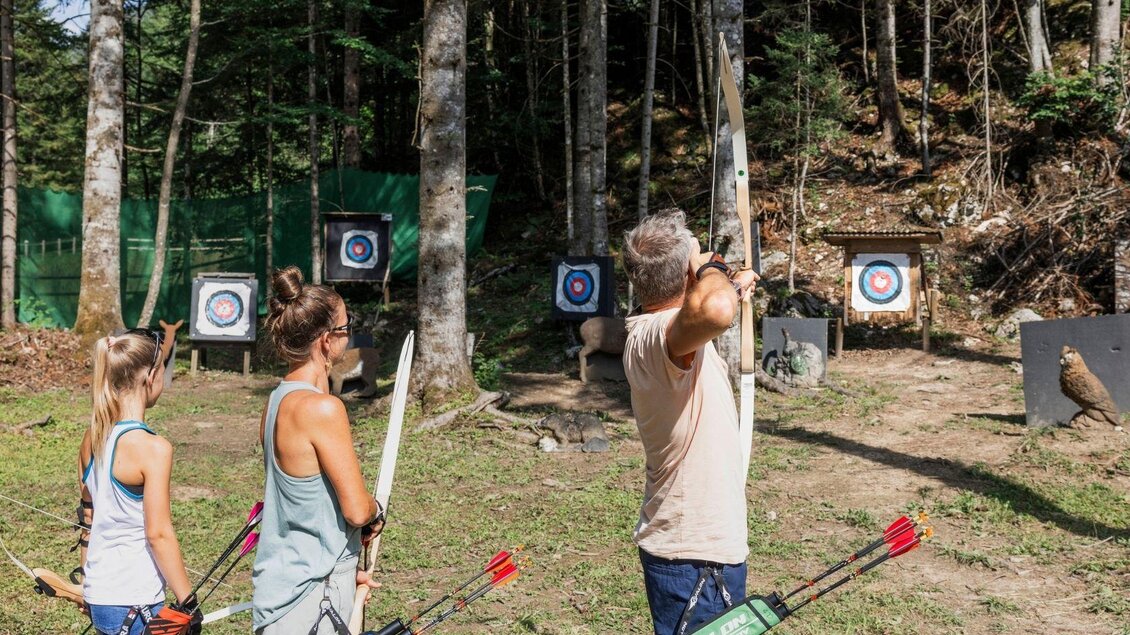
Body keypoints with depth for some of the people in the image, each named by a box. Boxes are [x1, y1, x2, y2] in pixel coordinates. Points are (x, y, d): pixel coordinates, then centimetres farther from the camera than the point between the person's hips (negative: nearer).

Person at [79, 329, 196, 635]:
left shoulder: (92, 440, 4)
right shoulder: (152, 448, -18)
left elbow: (87, 515, 13)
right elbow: (158, 534, -18)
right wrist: (188, 603, -12)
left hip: (97, 595, 7)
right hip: (135, 607, -7)